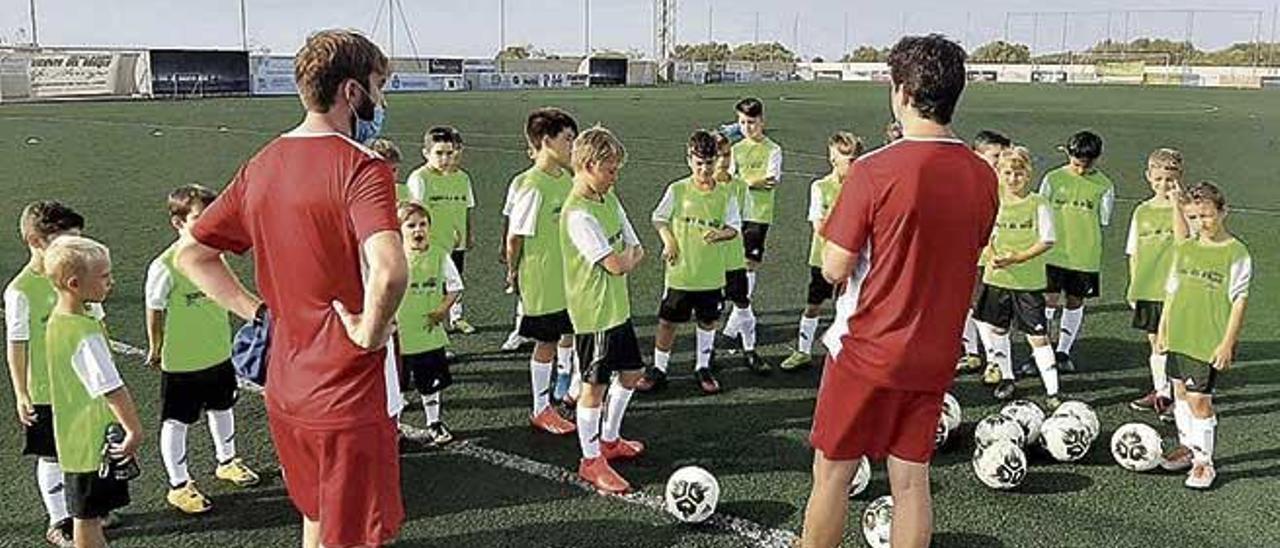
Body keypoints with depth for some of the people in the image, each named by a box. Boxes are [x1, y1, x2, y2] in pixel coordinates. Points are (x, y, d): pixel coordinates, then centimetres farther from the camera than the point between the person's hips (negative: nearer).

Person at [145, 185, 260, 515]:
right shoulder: (165, 266, -22)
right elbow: (155, 310, -10)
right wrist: (155, 349, 0)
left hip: (219, 353, 7)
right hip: (181, 362, -6)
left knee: (222, 408, 23)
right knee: (176, 423, 8)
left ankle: (226, 462, 45)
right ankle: (178, 486, 22)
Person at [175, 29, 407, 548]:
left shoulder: (261, 166, 4)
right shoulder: (360, 165, -20)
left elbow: (190, 253, 12)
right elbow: (389, 271, -37)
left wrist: (258, 311, 8)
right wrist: (369, 331, -20)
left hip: (286, 391, 7)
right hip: (351, 395, -7)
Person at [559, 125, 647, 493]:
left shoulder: (609, 200, 8)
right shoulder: (578, 214, -22)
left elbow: (637, 251, 8)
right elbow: (616, 264, -24)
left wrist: (624, 257, -11)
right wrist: (629, 256, -4)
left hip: (618, 306, 10)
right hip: (594, 313, -10)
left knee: (631, 372, 20)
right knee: (595, 385, 1)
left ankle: (609, 439, 38)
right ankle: (591, 461, 16)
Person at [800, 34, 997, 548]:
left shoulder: (875, 170, -18)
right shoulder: (982, 176, 0)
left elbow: (834, 269, -15)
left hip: (865, 351, -5)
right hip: (934, 357, 5)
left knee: (832, 474, 11)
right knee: (911, 481, 14)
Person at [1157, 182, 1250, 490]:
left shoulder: (1236, 253, -9)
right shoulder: (1185, 248, 7)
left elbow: (1239, 301, -10)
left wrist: (1228, 343, -13)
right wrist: (1162, 330, 14)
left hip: (1210, 342, -6)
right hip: (1179, 337, 6)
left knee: (1199, 399, -5)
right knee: (1181, 393, 15)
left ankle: (1204, 462, 9)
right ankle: (1187, 447, 31)